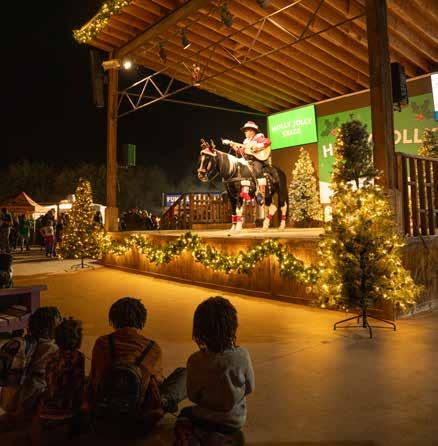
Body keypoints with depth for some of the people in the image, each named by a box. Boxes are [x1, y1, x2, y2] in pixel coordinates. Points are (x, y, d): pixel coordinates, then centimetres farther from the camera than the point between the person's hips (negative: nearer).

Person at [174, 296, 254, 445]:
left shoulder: (195, 360, -23)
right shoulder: (243, 355, -23)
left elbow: (193, 396, -10)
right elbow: (249, 388, -8)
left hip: (206, 418, -1)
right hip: (235, 419, 1)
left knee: (185, 413, 31)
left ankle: (189, 433, 15)